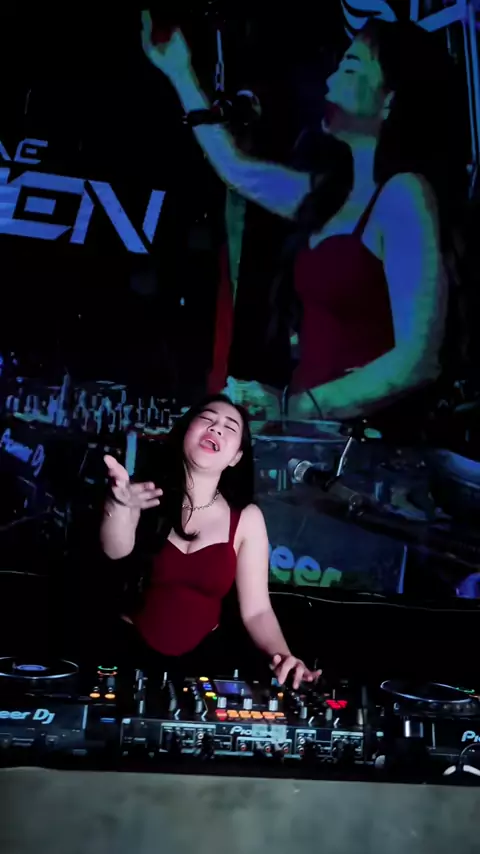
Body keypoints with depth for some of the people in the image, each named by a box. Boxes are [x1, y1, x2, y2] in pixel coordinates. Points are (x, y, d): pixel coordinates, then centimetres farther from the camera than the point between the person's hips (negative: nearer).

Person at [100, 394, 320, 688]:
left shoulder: (246, 518, -3)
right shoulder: (149, 493, -6)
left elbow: (256, 610, -3)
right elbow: (116, 551, -25)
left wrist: (282, 655, -23)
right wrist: (120, 503, -46)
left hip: (199, 660, 2)